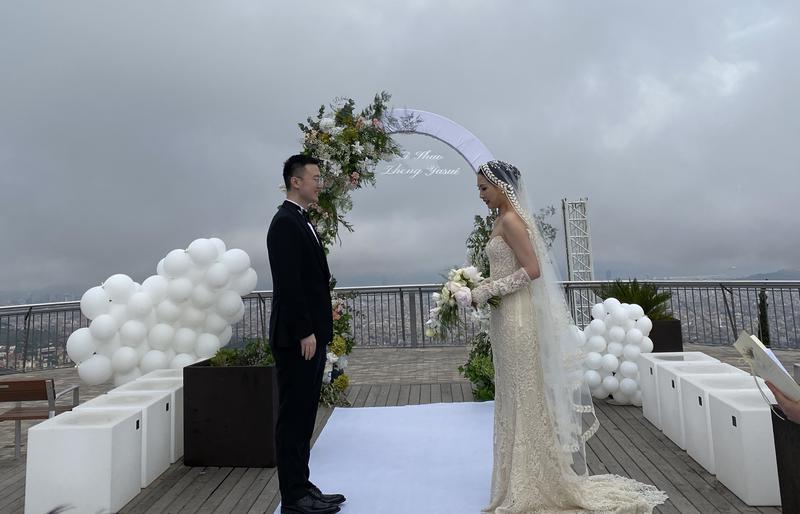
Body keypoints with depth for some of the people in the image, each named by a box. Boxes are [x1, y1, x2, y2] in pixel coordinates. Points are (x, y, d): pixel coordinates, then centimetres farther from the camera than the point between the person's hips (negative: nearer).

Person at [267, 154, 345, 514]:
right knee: (293, 416, 0)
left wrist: (316, 332, 15)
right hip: (297, 338, -10)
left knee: (303, 416, 15)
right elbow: (288, 284, -20)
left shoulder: (302, 222, 17)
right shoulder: (285, 222, -12)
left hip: (311, 336, 10)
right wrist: (304, 333, -20)